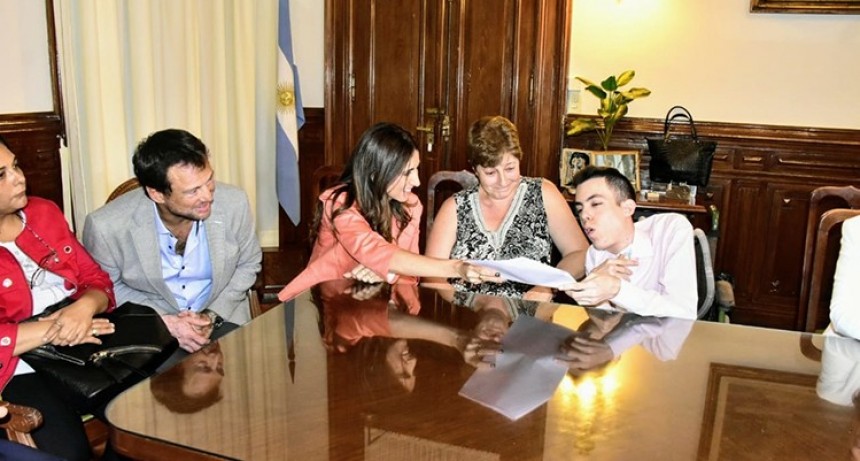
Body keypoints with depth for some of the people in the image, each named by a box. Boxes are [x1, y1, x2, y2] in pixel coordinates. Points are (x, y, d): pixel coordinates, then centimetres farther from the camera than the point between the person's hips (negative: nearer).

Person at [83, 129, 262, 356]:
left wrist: (213, 316, -10)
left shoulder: (234, 203, -18)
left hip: (221, 315, 2)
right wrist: (164, 321, -14)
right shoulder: (107, 226, -20)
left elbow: (248, 264, 1)